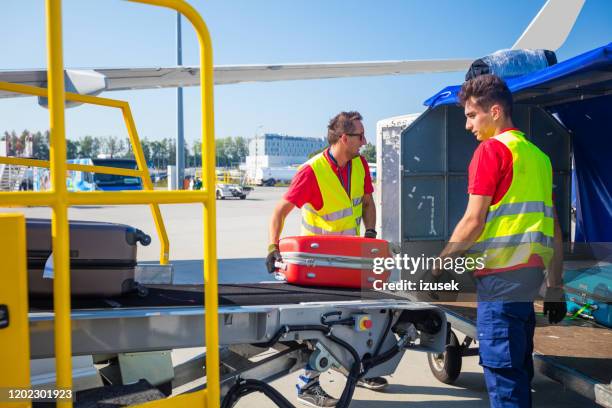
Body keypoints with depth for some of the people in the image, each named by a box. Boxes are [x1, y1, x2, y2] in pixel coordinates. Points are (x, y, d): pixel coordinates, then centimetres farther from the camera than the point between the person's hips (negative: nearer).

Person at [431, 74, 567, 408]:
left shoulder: (492, 148, -7)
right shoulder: (537, 155, 17)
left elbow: (474, 221, -13)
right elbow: (554, 229, 16)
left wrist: (439, 263, -3)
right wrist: (555, 287, 19)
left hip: (501, 274, -9)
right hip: (531, 271, 9)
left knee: (502, 370, -4)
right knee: (519, 365, 16)